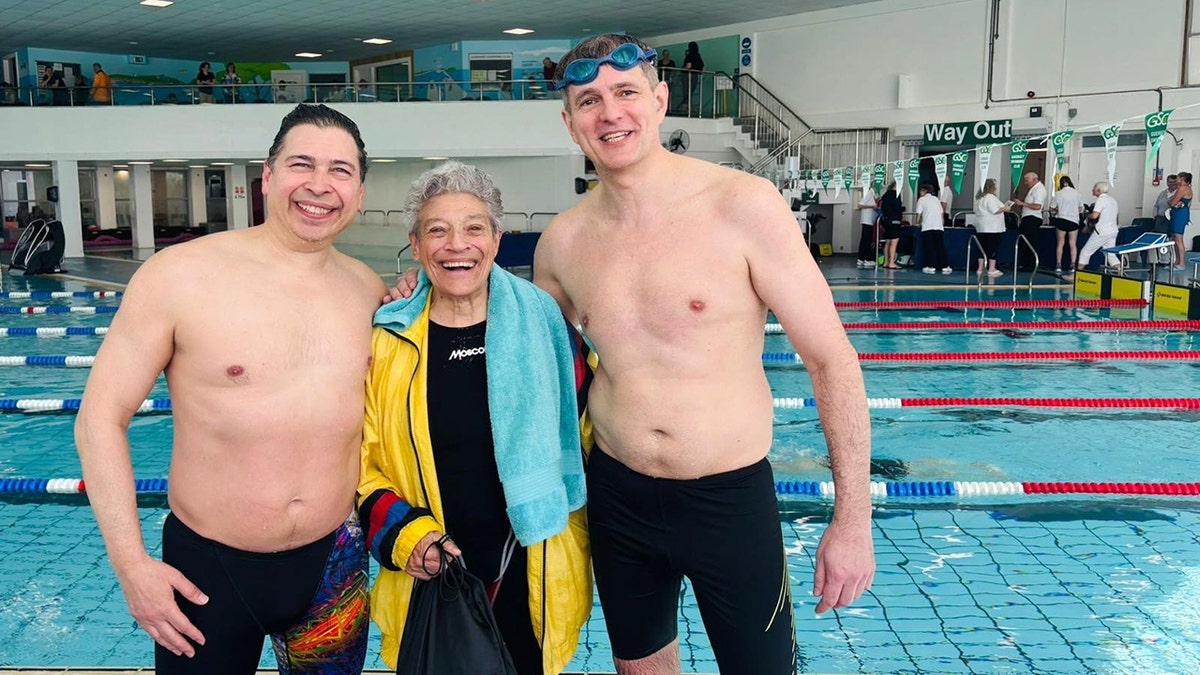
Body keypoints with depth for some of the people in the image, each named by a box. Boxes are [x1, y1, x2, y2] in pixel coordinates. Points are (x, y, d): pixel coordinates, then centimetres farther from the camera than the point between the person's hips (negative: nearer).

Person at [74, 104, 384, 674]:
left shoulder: (369, 289, 0)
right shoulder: (179, 274, -12)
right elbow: (101, 418, -8)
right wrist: (130, 564, -11)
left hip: (333, 564, 3)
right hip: (205, 568, -3)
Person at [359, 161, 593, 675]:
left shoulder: (543, 326, -3)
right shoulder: (384, 341, -4)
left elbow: (585, 432, 6)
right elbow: (359, 461, 1)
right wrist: (405, 536, -13)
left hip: (533, 578, 1)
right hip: (429, 579, 0)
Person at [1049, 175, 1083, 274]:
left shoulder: (1058, 194, -5)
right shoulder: (1077, 193, 0)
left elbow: (1052, 209, -1)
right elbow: (1081, 209, 7)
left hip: (1061, 219, -1)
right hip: (1074, 220, 1)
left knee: (1060, 243, 6)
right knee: (1072, 243, 6)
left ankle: (1058, 266, 4)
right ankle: (1073, 265, 1)